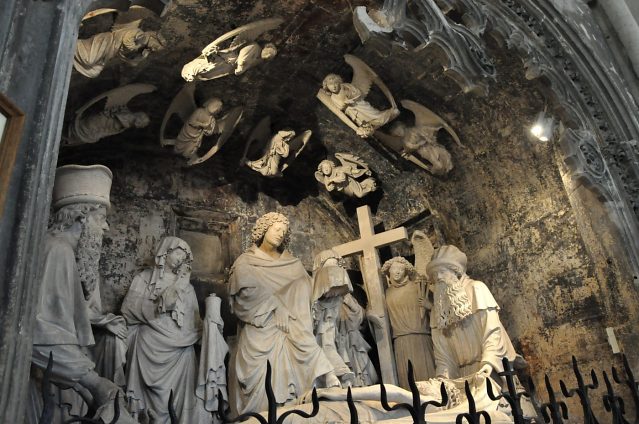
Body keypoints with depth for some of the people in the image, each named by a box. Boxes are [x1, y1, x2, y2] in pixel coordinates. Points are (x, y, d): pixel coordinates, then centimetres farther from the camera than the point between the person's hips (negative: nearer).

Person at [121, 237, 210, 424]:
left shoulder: (186, 286, 15)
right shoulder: (145, 278, 7)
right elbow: (129, 309, -3)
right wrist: (160, 303, -10)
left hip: (181, 351, 3)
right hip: (151, 349, -2)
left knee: (185, 399, -3)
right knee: (156, 401, -3)